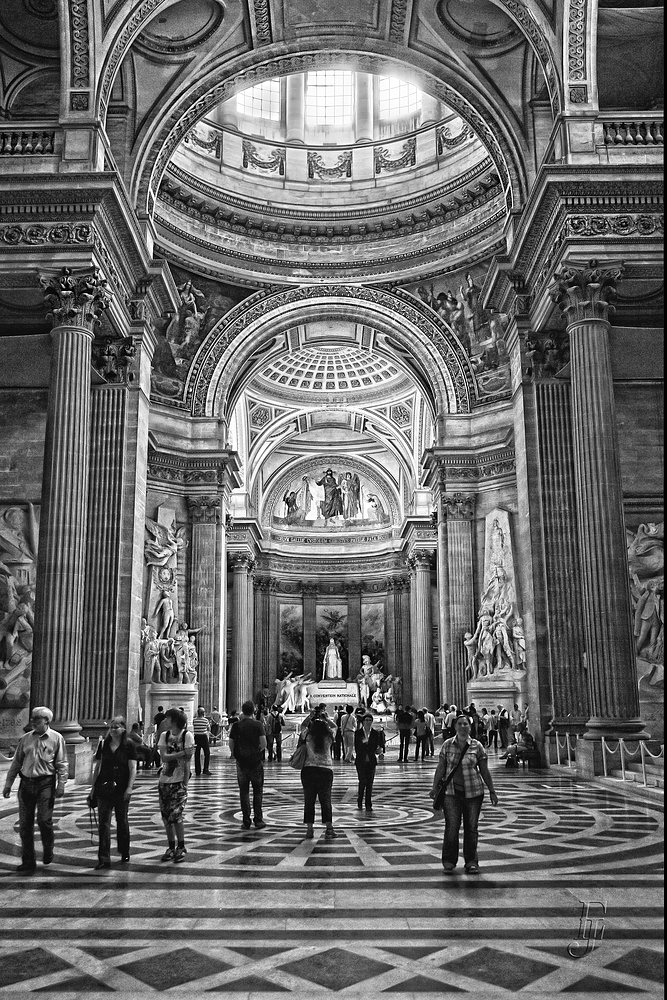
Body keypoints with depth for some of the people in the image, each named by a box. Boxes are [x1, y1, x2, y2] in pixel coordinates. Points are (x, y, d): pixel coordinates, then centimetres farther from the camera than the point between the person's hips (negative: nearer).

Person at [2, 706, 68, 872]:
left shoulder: (56, 738, -1)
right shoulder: (25, 739, 9)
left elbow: (62, 764, -2)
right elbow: (16, 762, 14)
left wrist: (61, 784, -8)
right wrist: (8, 783, 11)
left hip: (45, 783, -4)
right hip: (26, 783, 4)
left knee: (44, 820, -7)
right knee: (25, 824, 4)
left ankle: (48, 852, 19)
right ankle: (28, 861, 15)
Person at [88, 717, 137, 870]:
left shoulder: (129, 745, -3)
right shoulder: (103, 744, 7)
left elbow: (133, 768, -6)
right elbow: (97, 767, 13)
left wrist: (129, 787, -15)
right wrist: (93, 787, 10)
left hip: (121, 789, -2)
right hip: (104, 788, 3)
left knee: (122, 821, 10)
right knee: (103, 822, -3)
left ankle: (124, 853, 27)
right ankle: (104, 858, -2)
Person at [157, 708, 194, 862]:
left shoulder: (187, 735, -8)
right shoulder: (164, 735, 5)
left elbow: (187, 761, -10)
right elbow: (163, 757, -7)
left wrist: (185, 782, -12)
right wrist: (183, 753, -17)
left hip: (179, 781, -5)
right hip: (164, 781, 5)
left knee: (175, 814, -10)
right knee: (166, 816, 7)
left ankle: (181, 847, 7)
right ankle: (171, 847, 21)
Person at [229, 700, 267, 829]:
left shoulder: (237, 725, -1)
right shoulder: (258, 725, -5)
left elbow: (231, 744, -4)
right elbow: (264, 743, -13)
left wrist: (235, 755, 12)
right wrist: (257, 751, 5)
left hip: (241, 762, 1)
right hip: (256, 762, -1)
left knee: (244, 792, 9)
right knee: (258, 792, 9)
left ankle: (246, 821, 9)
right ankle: (258, 820, 8)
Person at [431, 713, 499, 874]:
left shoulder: (477, 746, 2)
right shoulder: (447, 745, 4)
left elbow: (485, 771, 7)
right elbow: (440, 768, 8)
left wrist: (492, 791, 6)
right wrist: (435, 787, 3)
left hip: (473, 792, 0)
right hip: (451, 791, 0)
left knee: (471, 827, 3)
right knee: (451, 827, -5)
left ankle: (471, 862, 15)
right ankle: (449, 862, 7)